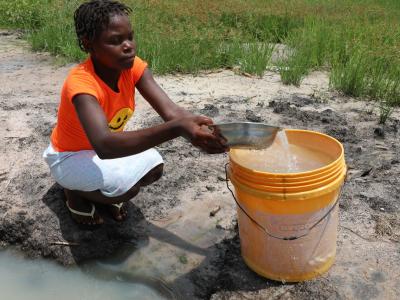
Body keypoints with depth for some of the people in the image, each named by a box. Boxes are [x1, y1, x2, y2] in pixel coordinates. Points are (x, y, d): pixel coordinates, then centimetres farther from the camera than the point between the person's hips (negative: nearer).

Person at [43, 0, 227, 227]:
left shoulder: (133, 66, -18)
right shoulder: (81, 83, -37)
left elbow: (171, 112, -28)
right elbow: (104, 145, -53)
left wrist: (204, 131, -49)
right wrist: (177, 128, -63)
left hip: (108, 146, 6)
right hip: (70, 156, -6)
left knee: (153, 167, -17)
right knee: (126, 187, -29)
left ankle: (107, 190, 12)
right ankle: (74, 191, 3)